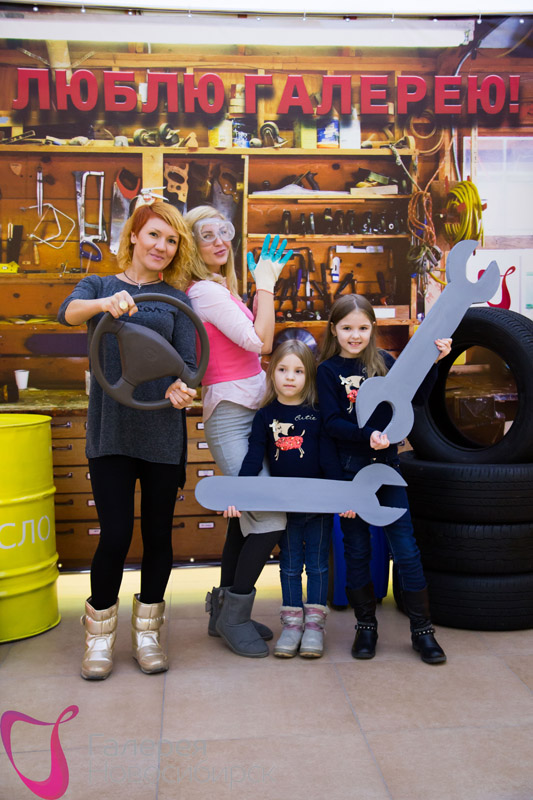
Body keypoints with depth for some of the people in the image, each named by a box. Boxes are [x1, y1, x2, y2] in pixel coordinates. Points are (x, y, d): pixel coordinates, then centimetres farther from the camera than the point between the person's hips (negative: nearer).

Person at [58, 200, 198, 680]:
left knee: (158, 534, 8)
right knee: (115, 535, -4)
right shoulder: (98, 286, 8)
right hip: (110, 431, -1)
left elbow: (189, 361, 0)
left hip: (163, 431, 1)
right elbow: (68, 312, -14)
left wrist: (179, 386, -23)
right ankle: (99, 637, 20)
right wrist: (105, 303, -36)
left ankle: (147, 633, 28)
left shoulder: (176, 299, 9)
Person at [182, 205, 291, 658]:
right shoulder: (206, 291, -12)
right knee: (270, 519, -13)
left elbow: (251, 337, 21)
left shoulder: (218, 288, 18)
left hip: (246, 412, 10)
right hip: (231, 414, -10)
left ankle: (225, 611, 25)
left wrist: (264, 284, 20)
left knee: (246, 516, 13)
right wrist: (265, 285, -5)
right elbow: (260, 342, -15)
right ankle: (234, 616, 4)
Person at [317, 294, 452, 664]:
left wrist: (433, 362, -1)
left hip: (387, 465, 2)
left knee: (406, 546, 3)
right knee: (357, 549, 9)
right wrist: (367, 435, -25)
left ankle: (422, 629, 14)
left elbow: (415, 396, 10)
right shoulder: (328, 370, -3)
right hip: (350, 469, -2)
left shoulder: (384, 361, 6)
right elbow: (332, 422, -11)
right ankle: (366, 625, 24)